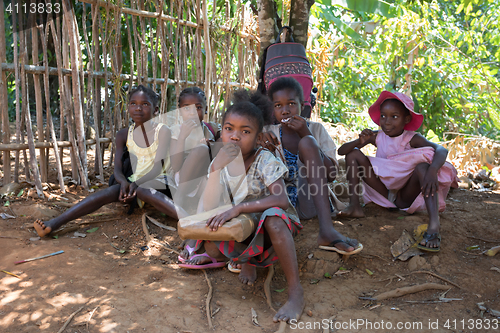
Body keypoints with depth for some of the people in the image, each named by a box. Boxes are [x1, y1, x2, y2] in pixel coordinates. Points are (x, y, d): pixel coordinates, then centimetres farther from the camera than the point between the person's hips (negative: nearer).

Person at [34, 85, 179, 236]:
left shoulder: (162, 131, -4)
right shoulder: (124, 135, 7)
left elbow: (157, 166, -14)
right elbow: (118, 170, 1)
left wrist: (136, 184, -30)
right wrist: (123, 182, -23)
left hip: (158, 181, -4)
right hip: (134, 183, 4)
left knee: (143, 191, -38)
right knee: (109, 192, -26)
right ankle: (54, 224, -39)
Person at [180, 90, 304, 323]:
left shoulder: (265, 160, -19)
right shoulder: (219, 164, -7)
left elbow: (281, 200, -33)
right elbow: (210, 210, -19)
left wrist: (237, 209, -40)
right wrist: (216, 168, -29)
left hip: (273, 228, -4)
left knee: (273, 217, -38)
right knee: (210, 245, -24)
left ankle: (296, 292, -26)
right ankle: (245, 259, 10)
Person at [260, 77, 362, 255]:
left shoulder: (316, 129, 5)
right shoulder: (271, 133, 8)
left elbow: (332, 174, -7)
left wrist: (306, 136, -15)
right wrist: (266, 151, -18)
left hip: (311, 202, -1)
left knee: (306, 143, -24)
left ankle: (326, 228, -39)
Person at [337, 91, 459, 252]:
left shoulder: (412, 138, -11)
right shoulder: (377, 137, -2)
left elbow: (442, 150, -30)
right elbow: (342, 151, -7)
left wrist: (432, 170, -51)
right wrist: (360, 142, -27)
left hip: (405, 197, -3)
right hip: (385, 193, 3)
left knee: (423, 165, -33)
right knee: (354, 154, -9)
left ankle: (434, 226, -50)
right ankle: (354, 206, -20)